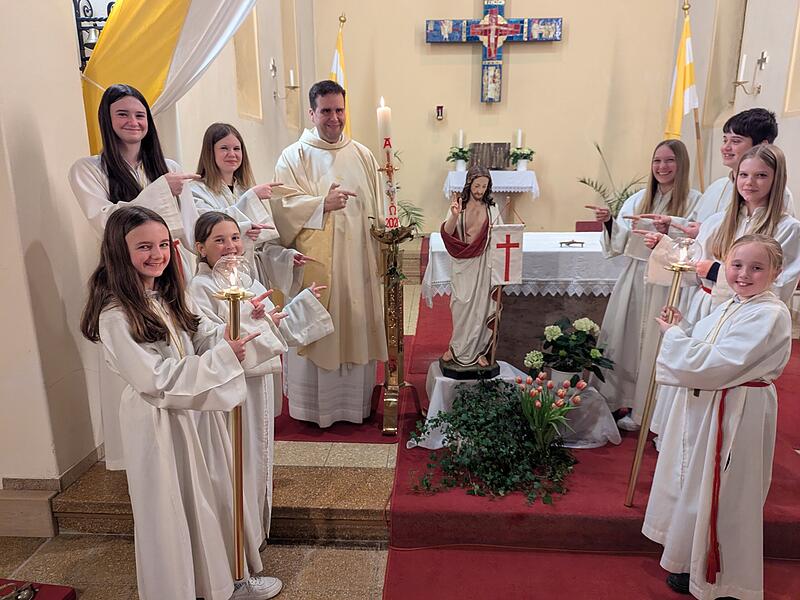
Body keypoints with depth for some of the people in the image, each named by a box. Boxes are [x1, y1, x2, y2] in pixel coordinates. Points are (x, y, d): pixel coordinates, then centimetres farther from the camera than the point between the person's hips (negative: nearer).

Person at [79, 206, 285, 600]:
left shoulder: (166, 296, 5)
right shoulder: (115, 316, -21)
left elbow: (202, 336, 6)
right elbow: (156, 379, -24)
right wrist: (223, 357, -24)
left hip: (196, 411, 8)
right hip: (160, 423, -8)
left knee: (215, 498, 20)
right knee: (173, 513, 10)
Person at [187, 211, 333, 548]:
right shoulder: (200, 287, -12)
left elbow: (276, 326, 12)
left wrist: (305, 300, 16)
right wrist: (248, 318, -29)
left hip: (259, 382, 7)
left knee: (258, 452, 19)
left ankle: (256, 526, 38)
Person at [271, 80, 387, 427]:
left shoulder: (362, 155, 12)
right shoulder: (294, 157, 1)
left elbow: (375, 209, 14)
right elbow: (284, 204, -11)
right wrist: (323, 204, -22)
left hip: (357, 262, 4)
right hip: (315, 262, -3)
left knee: (357, 327, 9)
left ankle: (356, 400, 26)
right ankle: (316, 404, 19)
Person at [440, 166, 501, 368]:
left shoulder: (491, 209, 2)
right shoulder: (458, 205, -3)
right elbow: (447, 233, -15)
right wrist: (454, 215, -31)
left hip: (484, 265, 1)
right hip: (463, 264, -1)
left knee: (481, 306, 6)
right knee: (461, 306, 4)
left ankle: (477, 350, 20)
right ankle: (457, 348, 22)